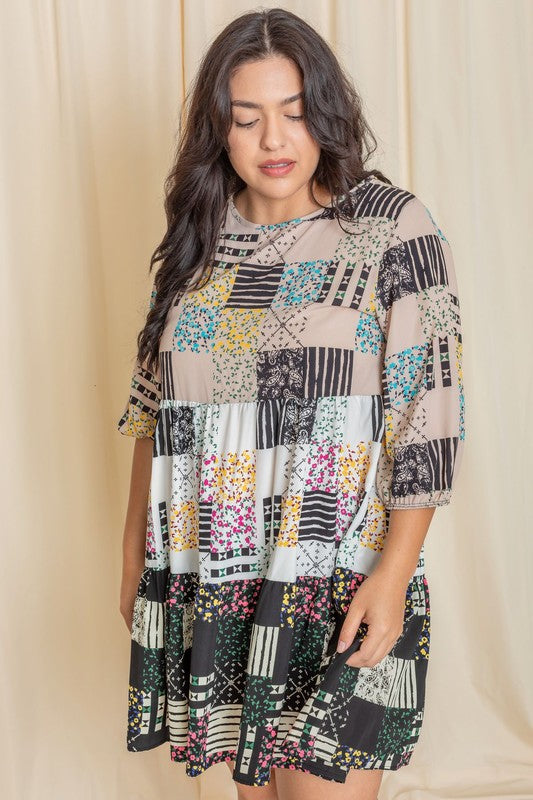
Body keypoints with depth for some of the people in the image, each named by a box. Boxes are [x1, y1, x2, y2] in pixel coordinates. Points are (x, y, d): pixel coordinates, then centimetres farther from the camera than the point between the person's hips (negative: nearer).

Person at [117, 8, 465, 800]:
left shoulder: (393, 227, -6)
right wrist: (134, 554, 12)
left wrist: (393, 574, -16)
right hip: (215, 583, 5)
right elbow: (153, 409, 12)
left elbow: (430, 414, -10)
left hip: (340, 584, -4)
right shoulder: (196, 241, 8)